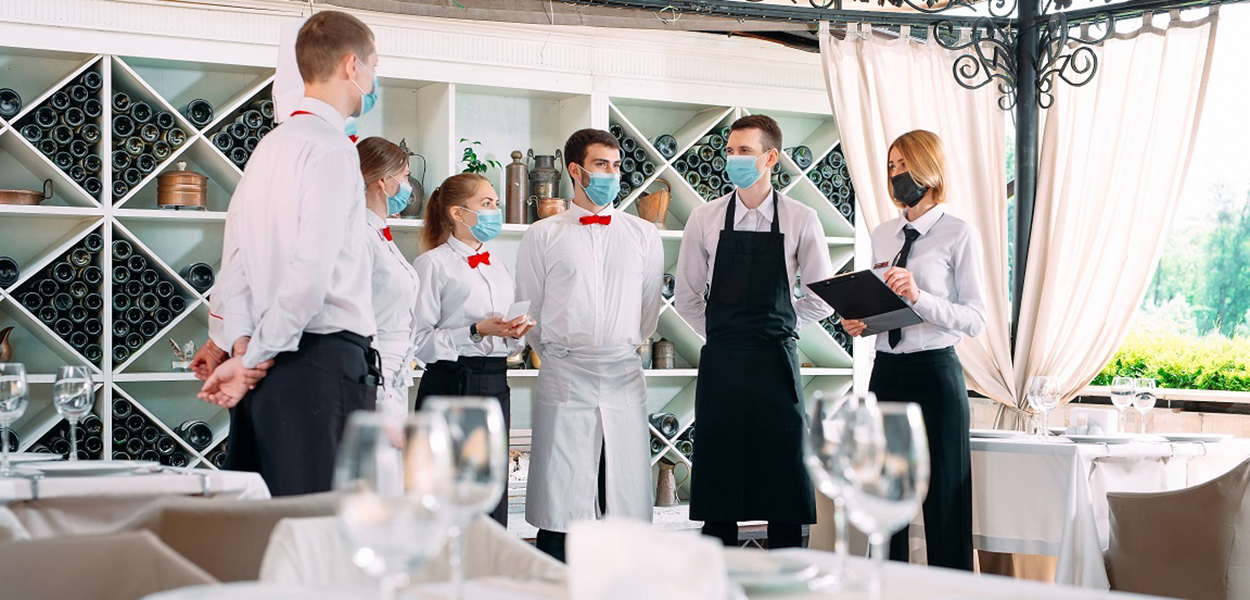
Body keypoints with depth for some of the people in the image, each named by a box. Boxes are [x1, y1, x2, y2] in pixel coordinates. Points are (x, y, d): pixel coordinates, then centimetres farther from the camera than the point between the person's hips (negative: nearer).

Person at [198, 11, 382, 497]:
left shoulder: (270, 147, 17)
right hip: (325, 360, -9)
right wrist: (253, 358, -9)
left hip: (270, 364, 9)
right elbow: (313, 271, -17)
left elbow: (235, 262, 14)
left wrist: (243, 345, 5)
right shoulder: (332, 147, -9)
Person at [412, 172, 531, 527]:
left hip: (496, 386, 7)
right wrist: (477, 332, -18)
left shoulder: (497, 268, 20)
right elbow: (420, 341, -12)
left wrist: (515, 332, 5)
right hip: (450, 387, -7)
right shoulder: (434, 264, -3)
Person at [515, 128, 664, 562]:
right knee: (560, 507, -4)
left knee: (627, 504, 0)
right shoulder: (543, 236, 7)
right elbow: (529, 311, 10)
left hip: (624, 379, 2)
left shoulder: (644, 236, 12)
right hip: (564, 380, -2)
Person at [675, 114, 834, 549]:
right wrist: (722, 334, 9)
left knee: (784, 478, 0)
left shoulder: (800, 220, 0)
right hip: (720, 363, 1)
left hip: (775, 363, -1)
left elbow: (823, 299, 8)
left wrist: (778, 326, 8)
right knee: (716, 478, 3)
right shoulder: (704, 220, 4)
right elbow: (686, 297, 12)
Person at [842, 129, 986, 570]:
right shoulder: (882, 235, 14)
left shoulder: (959, 235, -4)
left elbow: (975, 319, -11)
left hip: (934, 372, -6)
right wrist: (857, 322, 0)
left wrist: (920, 298, -24)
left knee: (944, 499, -2)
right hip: (886, 370, 6)